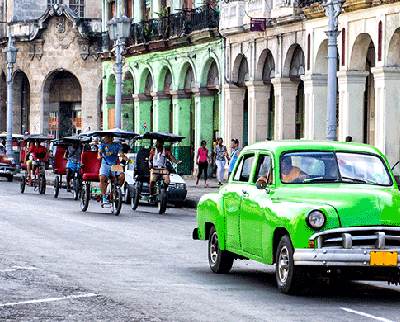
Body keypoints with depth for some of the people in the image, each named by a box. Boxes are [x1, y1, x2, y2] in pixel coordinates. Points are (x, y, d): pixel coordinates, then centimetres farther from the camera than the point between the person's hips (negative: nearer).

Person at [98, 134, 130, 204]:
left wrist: (127, 159, -20)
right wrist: (99, 156, -29)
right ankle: (104, 197, -23)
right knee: (102, 178, -29)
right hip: (105, 165, -1)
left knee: (122, 176, -27)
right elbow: (100, 152, -5)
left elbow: (122, 154, 0)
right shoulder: (103, 145, 10)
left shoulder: (117, 145, 10)